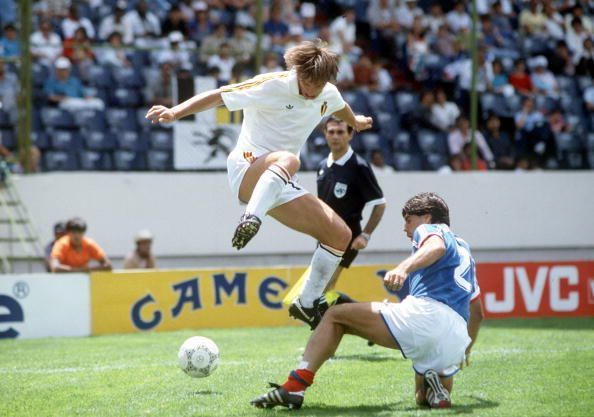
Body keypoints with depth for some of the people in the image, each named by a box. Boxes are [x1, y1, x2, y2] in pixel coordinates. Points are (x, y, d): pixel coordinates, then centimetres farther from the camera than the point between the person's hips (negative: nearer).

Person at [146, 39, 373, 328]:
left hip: (280, 185, 7)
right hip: (248, 168, -7)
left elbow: (340, 108, 32)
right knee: (288, 160, -42)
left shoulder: (329, 95, 6)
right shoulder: (272, 86, -14)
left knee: (340, 234, 3)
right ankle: (250, 221, -57)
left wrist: (356, 123, 55)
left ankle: (307, 304, 15)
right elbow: (218, 96, -17)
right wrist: (175, 112, -31)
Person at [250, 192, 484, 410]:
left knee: (334, 316, 4)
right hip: (457, 336, 7)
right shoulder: (464, 250, 38)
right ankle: (435, 388, -10)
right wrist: (465, 351, 59)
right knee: (423, 399, 28)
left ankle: (294, 387, -16)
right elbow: (477, 312, 44)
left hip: (425, 313, -7)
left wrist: (404, 267, -32)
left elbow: (437, 247, -14)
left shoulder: (430, 229, 14)